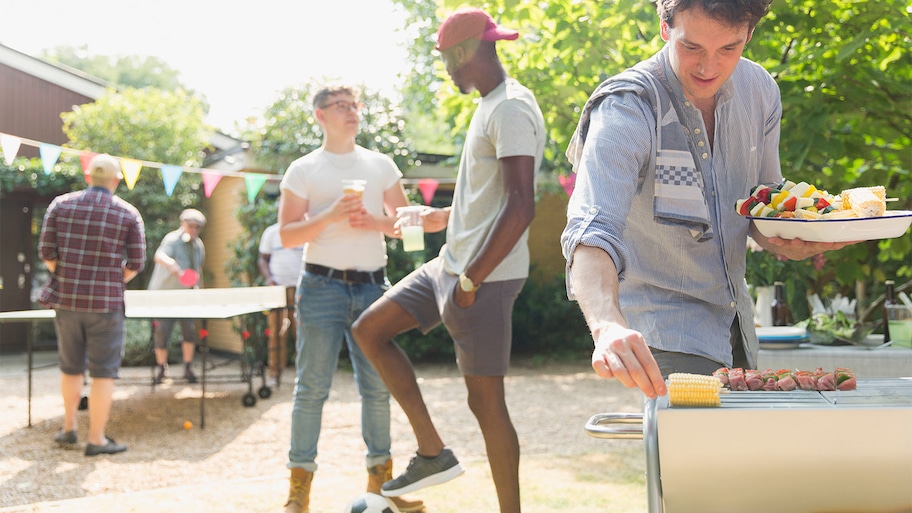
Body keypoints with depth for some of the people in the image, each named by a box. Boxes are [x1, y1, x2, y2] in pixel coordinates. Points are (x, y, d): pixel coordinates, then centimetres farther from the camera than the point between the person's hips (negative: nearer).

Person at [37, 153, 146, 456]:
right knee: (103, 372, 4)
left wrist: (64, 279, 13)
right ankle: (97, 440, 6)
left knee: (71, 367, 19)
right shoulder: (129, 214, -4)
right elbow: (136, 264, -4)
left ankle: (68, 429, 29)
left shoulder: (60, 205, 3)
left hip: (65, 300, 4)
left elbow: (46, 251, 1)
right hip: (105, 304, -4)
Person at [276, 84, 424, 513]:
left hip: (372, 285, 3)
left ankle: (380, 475, 17)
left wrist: (376, 222, -7)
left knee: (377, 385, 5)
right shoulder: (303, 171, 4)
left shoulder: (381, 165, 12)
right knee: (312, 387, -3)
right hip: (323, 285, -3)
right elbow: (287, 235, -1)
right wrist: (331, 215, -16)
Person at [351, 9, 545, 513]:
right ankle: (433, 451, 13)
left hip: (485, 277, -10)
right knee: (369, 329, 11)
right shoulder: (490, 106, 15)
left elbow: (521, 207, -25)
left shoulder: (511, 109, -16)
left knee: (485, 399, -4)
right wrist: (447, 216, 25)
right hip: (452, 263, 10)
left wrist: (471, 281, -23)